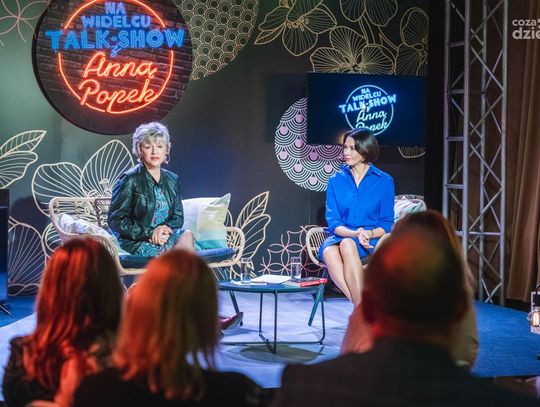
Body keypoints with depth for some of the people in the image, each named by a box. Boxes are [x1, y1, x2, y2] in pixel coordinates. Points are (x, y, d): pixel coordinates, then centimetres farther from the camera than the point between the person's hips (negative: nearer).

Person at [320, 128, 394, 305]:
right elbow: (333, 222, 3)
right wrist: (355, 233, -17)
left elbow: (387, 224, 4)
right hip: (341, 237, 2)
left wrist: (369, 234, -17)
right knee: (328, 251, -35)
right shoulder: (336, 181, 11)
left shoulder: (384, 181, 5)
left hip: (372, 242, -2)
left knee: (347, 245, -37)